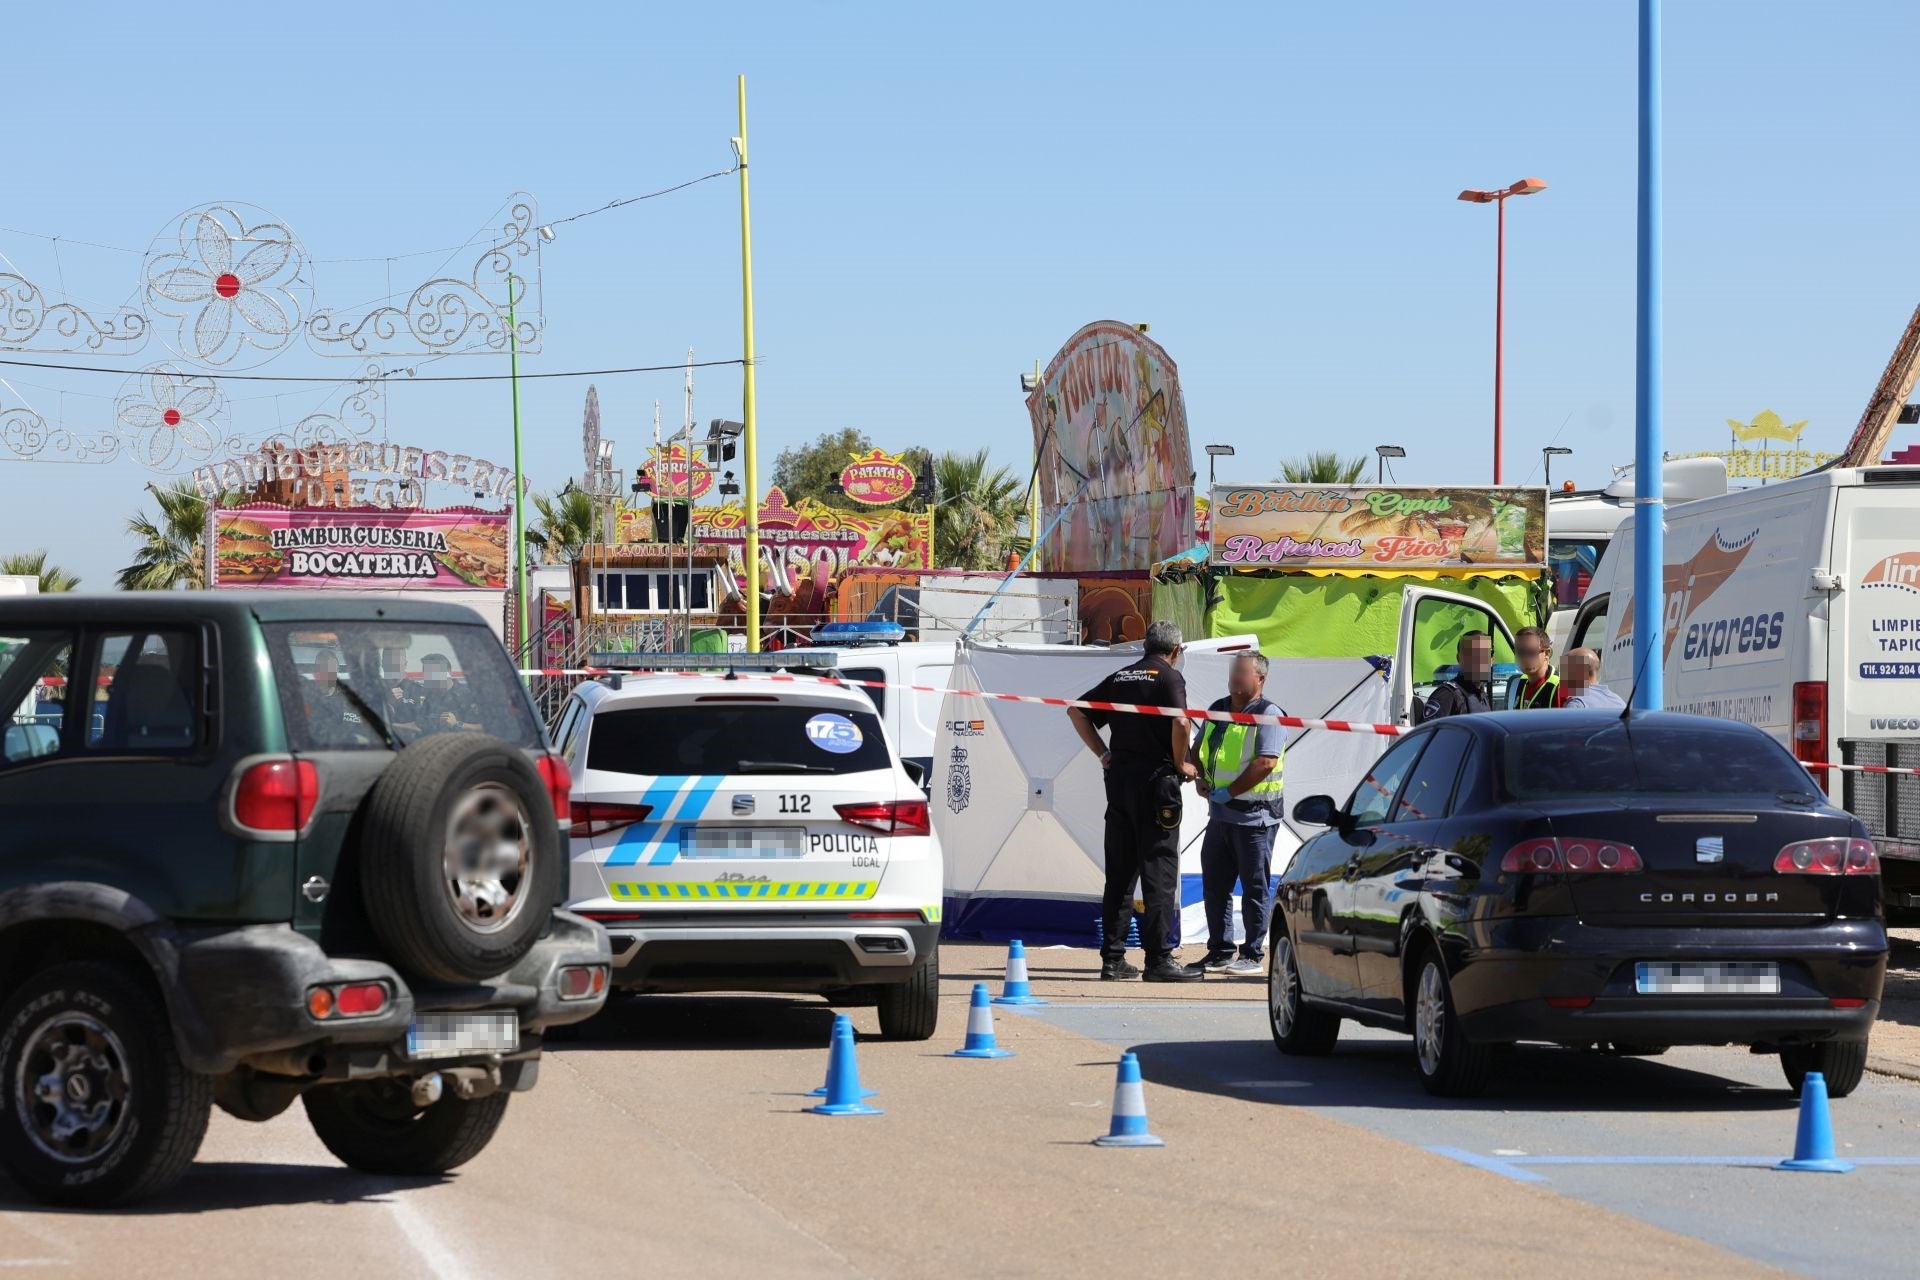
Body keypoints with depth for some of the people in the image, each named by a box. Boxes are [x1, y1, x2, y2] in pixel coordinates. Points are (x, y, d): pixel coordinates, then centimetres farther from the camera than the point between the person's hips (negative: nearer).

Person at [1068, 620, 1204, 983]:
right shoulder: (1169, 677, -5)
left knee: (1119, 872, 9)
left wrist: (1104, 754, 13)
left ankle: (1113, 958, 9)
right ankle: (1159, 959, -6)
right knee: (1159, 871, -4)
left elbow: (1076, 711, 15)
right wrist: (1180, 764, -6)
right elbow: (1180, 722, -20)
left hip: (1119, 776, 6)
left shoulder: (1120, 677, 14)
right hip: (1155, 778, -6)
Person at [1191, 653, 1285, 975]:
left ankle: (1253, 954, 4)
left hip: (1253, 815, -8)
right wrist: (1199, 777, 3)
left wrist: (1228, 792, -18)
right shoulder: (1218, 710, 13)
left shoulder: (1268, 715, -10)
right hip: (1219, 814, 8)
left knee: (1255, 887, -1)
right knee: (1214, 886, 10)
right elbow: (1199, 747, 23)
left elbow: (1265, 763, -20)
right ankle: (1218, 952, 19)